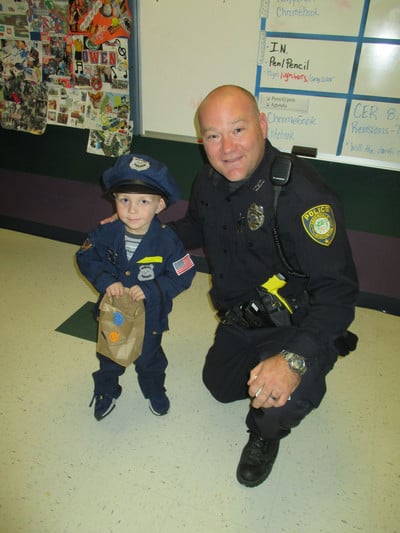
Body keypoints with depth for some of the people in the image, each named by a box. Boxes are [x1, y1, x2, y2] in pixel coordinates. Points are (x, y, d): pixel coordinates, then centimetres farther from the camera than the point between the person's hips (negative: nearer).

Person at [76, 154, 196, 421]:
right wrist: (105, 280, -23)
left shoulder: (167, 240, -24)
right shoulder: (106, 233, -18)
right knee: (108, 356, 25)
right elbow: (85, 257, -6)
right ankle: (106, 391, 53)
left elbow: (183, 276, -19)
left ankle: (155, 391, 52)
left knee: (149, 359, 22)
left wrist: (151, 290, -29)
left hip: (150, 316, -2)